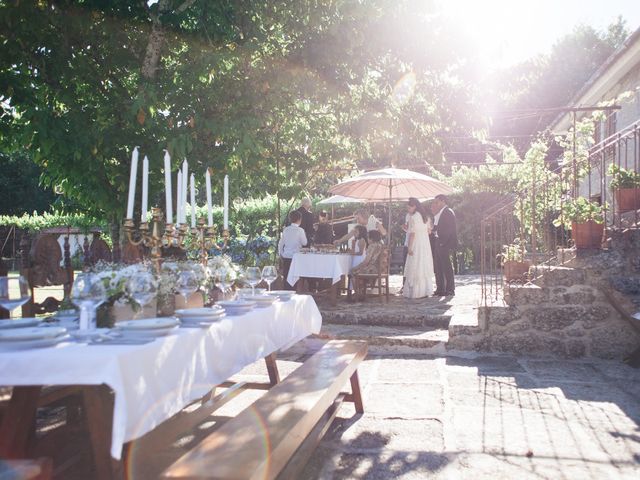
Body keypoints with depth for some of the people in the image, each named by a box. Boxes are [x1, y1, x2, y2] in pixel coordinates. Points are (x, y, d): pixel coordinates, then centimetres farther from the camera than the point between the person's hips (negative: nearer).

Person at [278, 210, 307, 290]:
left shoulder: (286, 229, 4)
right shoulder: (300, 230, -10)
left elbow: (280, 243, 9)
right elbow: (304, 243, -1)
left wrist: (281, 254, 21)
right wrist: (305, 235, 16)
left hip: (285, 257, 5)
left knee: (286, 277, 10)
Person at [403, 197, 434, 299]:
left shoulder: (413, 217, -11)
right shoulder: (425, 216, 13)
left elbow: (412, 233, -16)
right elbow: (428, 231, 16)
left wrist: (409, 247, -15)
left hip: (416, 245, -9)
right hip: (426, 244, 9)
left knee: (415, 268, -5)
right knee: (424, 268, 10)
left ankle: (417, 292, -6)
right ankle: (426, 291, 12)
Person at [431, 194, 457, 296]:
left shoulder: (448, 212, -9)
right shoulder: (438, 214, 16)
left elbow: (450, 229, -15)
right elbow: (435, 227, 13)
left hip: (445, 244, -9)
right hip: (437, 243, 9)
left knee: (447, 267, -5)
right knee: (438, 267, 11)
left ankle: (450, 290, 1)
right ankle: (440, 289, 17)